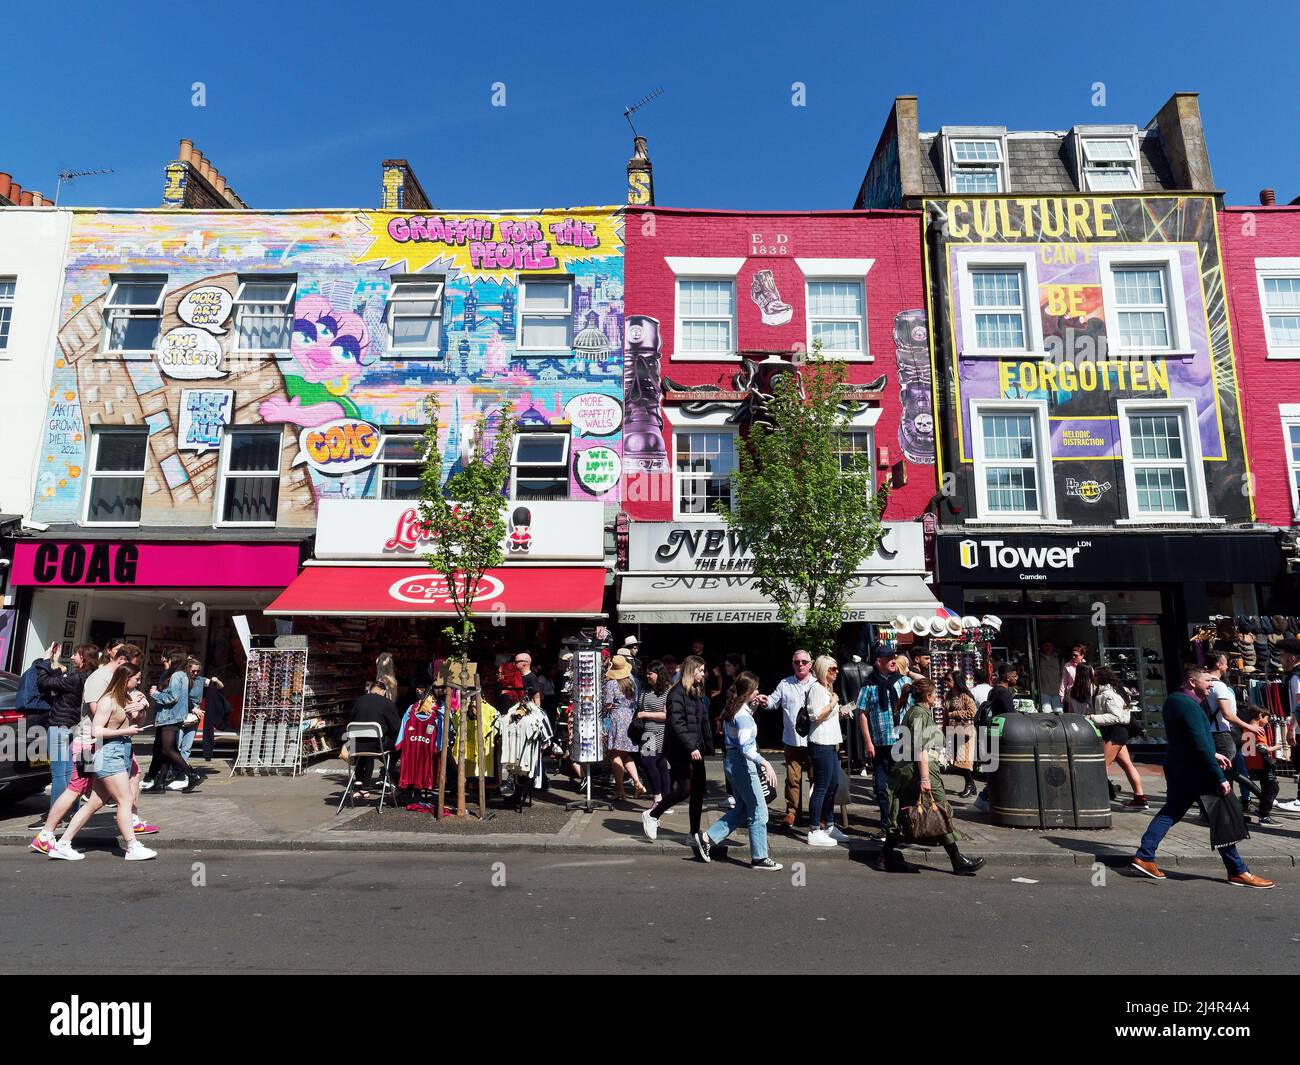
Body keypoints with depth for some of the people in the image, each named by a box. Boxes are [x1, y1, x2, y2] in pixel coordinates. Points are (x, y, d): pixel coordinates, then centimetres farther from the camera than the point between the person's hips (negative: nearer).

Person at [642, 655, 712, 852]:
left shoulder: (698, 692, 14)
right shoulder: (677, 692, -13)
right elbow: (676, 723, -20)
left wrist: (708, 746, 8)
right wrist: (690, 747, -24)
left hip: (696, 748, 8)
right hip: (680, 750, -8)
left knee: (699, 790, 6)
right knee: (685, 790, -4)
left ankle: (695, 833, 16)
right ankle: (652, 815, 16)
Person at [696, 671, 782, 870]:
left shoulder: (731, 710, 7)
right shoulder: (743, 715, -21)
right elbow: (746, 748, -28)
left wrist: (753, 706, 18)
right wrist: (765, 763, -35)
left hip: (733, 761, 10)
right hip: (743, 764, -10)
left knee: (742, 810, 17)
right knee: (759, 812, 2)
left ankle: (708, 839, 17)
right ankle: (759, 858, 11)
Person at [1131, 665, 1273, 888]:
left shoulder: (1172, 700, 10)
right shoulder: (1189, 706, -21)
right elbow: (1201, 746, -25)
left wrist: (1213, 754, 24)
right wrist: (1220, 778, -22)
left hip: (1176, 768, 9)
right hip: (1196, 772, -9)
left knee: (1169, 813, 13)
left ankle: (1144, 856, 11)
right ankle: (1237, 871, 13)